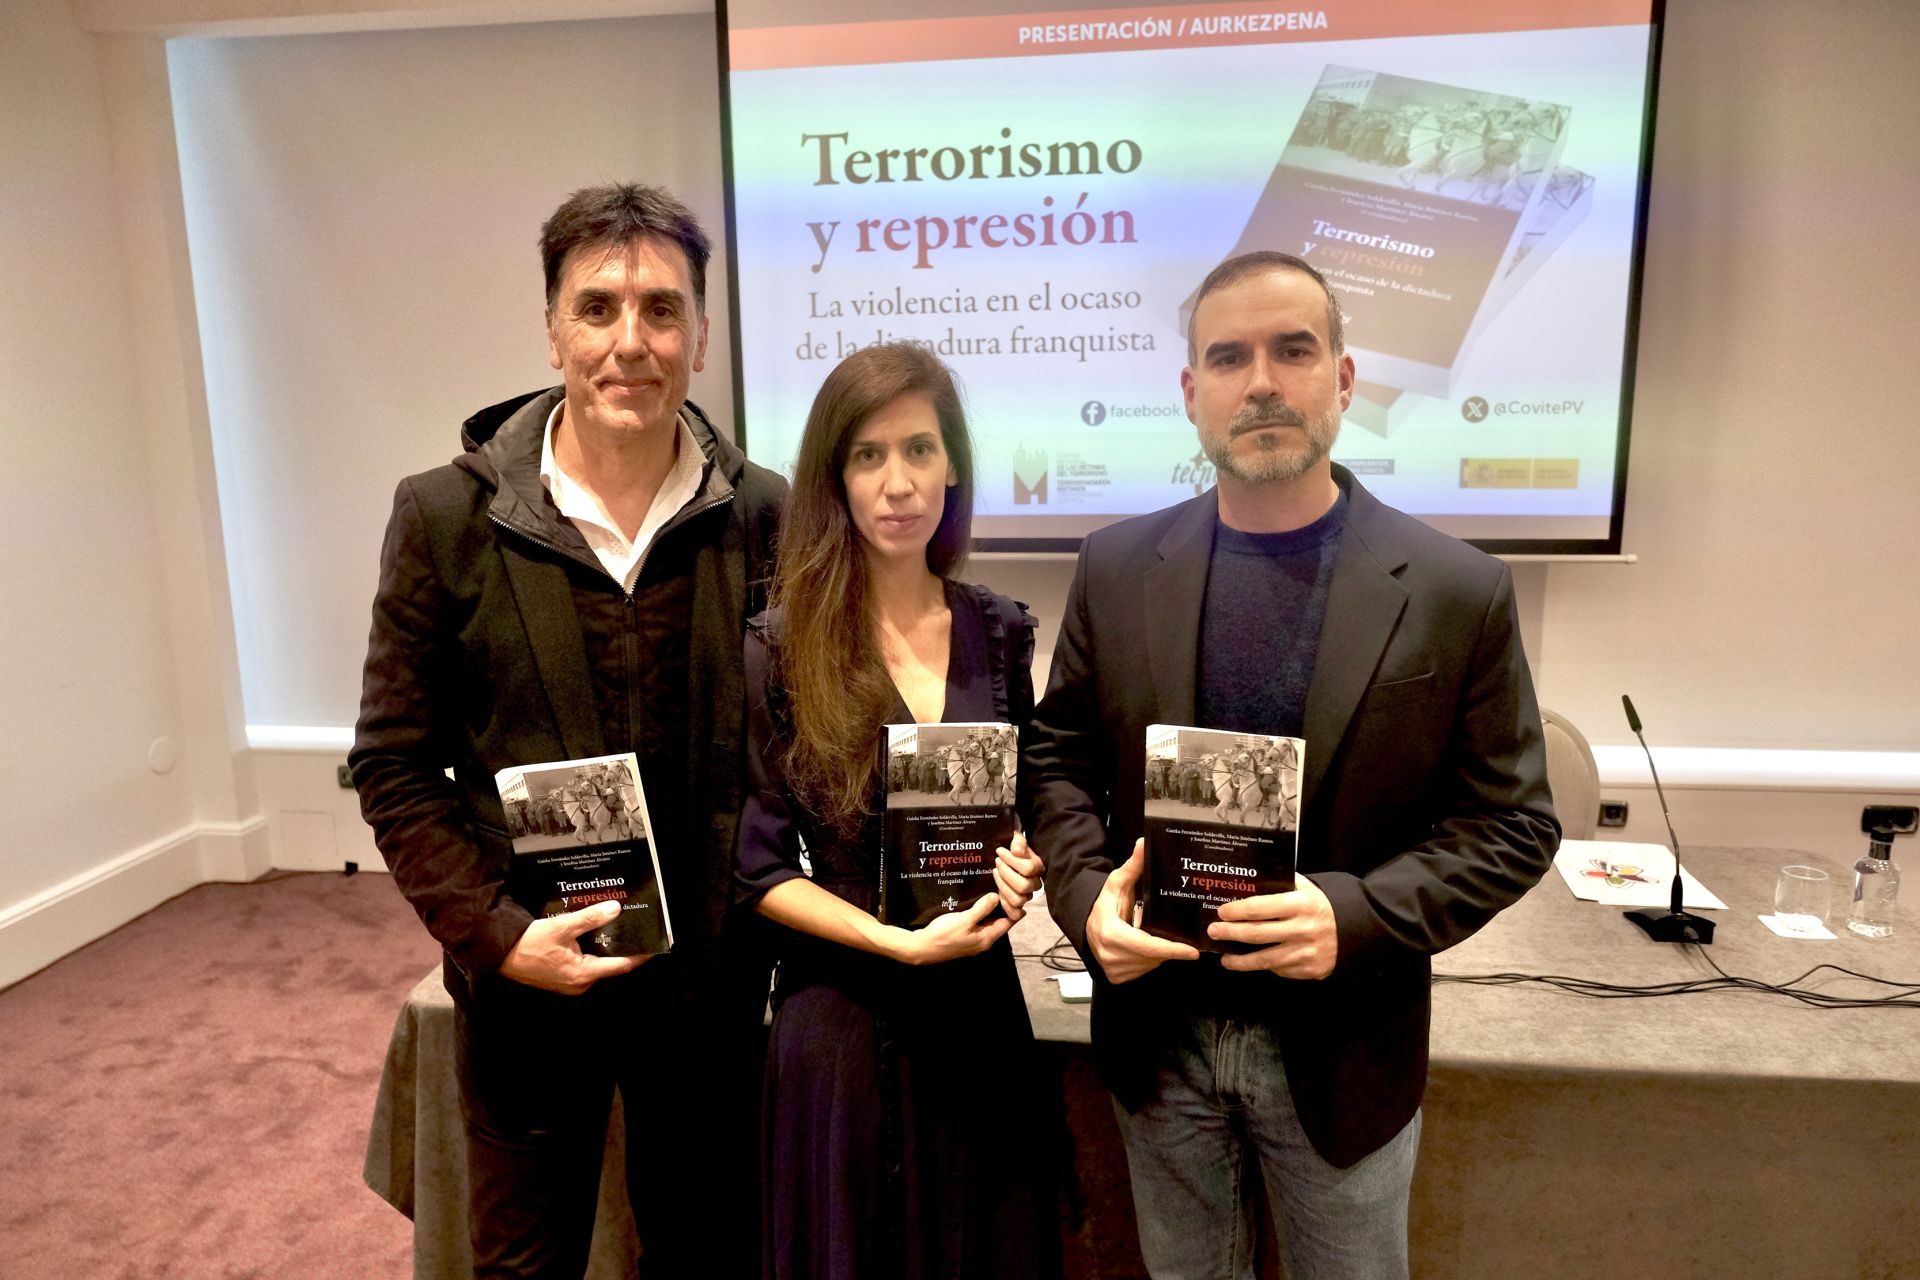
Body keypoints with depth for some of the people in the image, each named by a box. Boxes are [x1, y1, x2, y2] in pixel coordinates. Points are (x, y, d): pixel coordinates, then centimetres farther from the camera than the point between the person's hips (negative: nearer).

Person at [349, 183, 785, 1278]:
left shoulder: (765, 517, -6)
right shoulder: (447, 517, -8)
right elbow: (396, 765, -4)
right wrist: (494, 934, -12)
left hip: (712, 979, 1)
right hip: (525, 981, 0)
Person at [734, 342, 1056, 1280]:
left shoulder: (999, 634, -1)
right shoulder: (779, 648, -12)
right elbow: (758, 866, -9)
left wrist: (1019, 865, -10)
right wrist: (903, 944, -18)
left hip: (980, 1003, 3)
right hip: (844, 1012, -3)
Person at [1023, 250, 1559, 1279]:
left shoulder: (1457, 591, -11)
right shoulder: (1117, 568, -4)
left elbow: (1512, 823, -8)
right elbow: (1058, 754, 3)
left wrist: (1354, 915, -22)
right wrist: (1087, 895, -14)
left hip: (1344, 1049, -1)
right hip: (1158, 1030, 2)